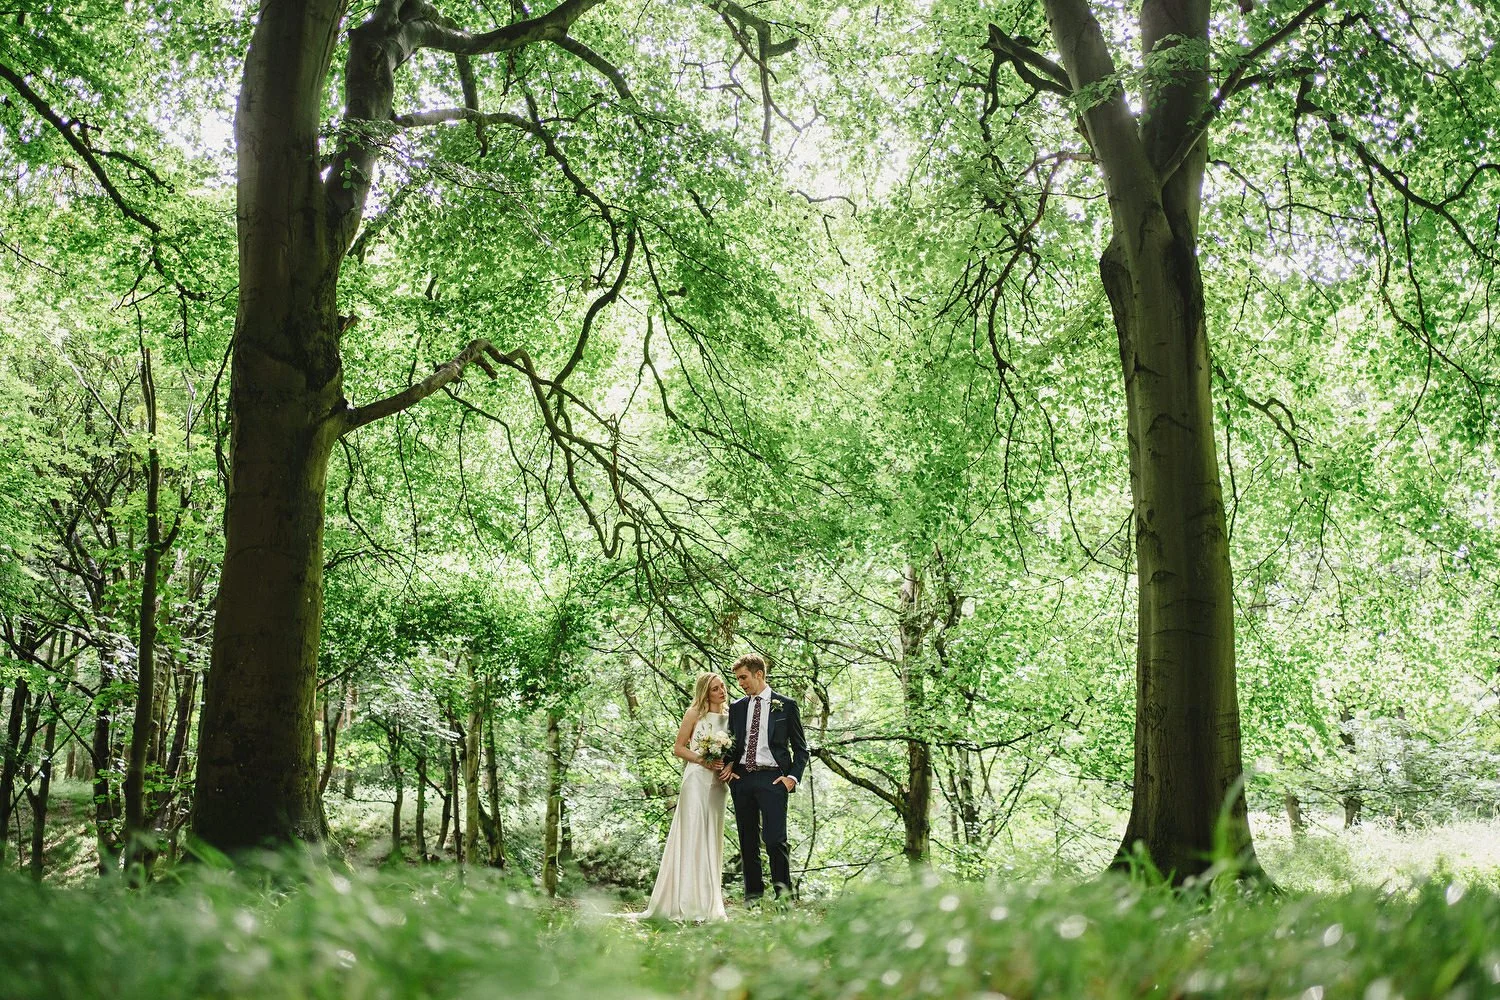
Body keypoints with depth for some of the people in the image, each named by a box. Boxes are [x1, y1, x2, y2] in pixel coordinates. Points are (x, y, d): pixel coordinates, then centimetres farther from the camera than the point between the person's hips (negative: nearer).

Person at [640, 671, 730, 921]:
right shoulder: (694, 714, 1)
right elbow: (678, 748, -1)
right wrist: (703, 760, -13)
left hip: (718, 783, 5)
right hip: (696, 779, -5)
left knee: (712, 840, 6)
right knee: (692, 836, -9)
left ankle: (710, 904, 10)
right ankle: (689, 905, -8)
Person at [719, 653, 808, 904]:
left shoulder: (785, 705, 4)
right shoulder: (736, 708, 15)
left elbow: (800, 748, 6)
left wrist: (793, 777, -6)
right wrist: (728, 766, 2)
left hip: (772, 779, -4)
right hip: (741, 778, 4)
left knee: (775, 839, -12)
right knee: (748, 841, 7)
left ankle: (783, 893, -3)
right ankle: (753, 893, 15)